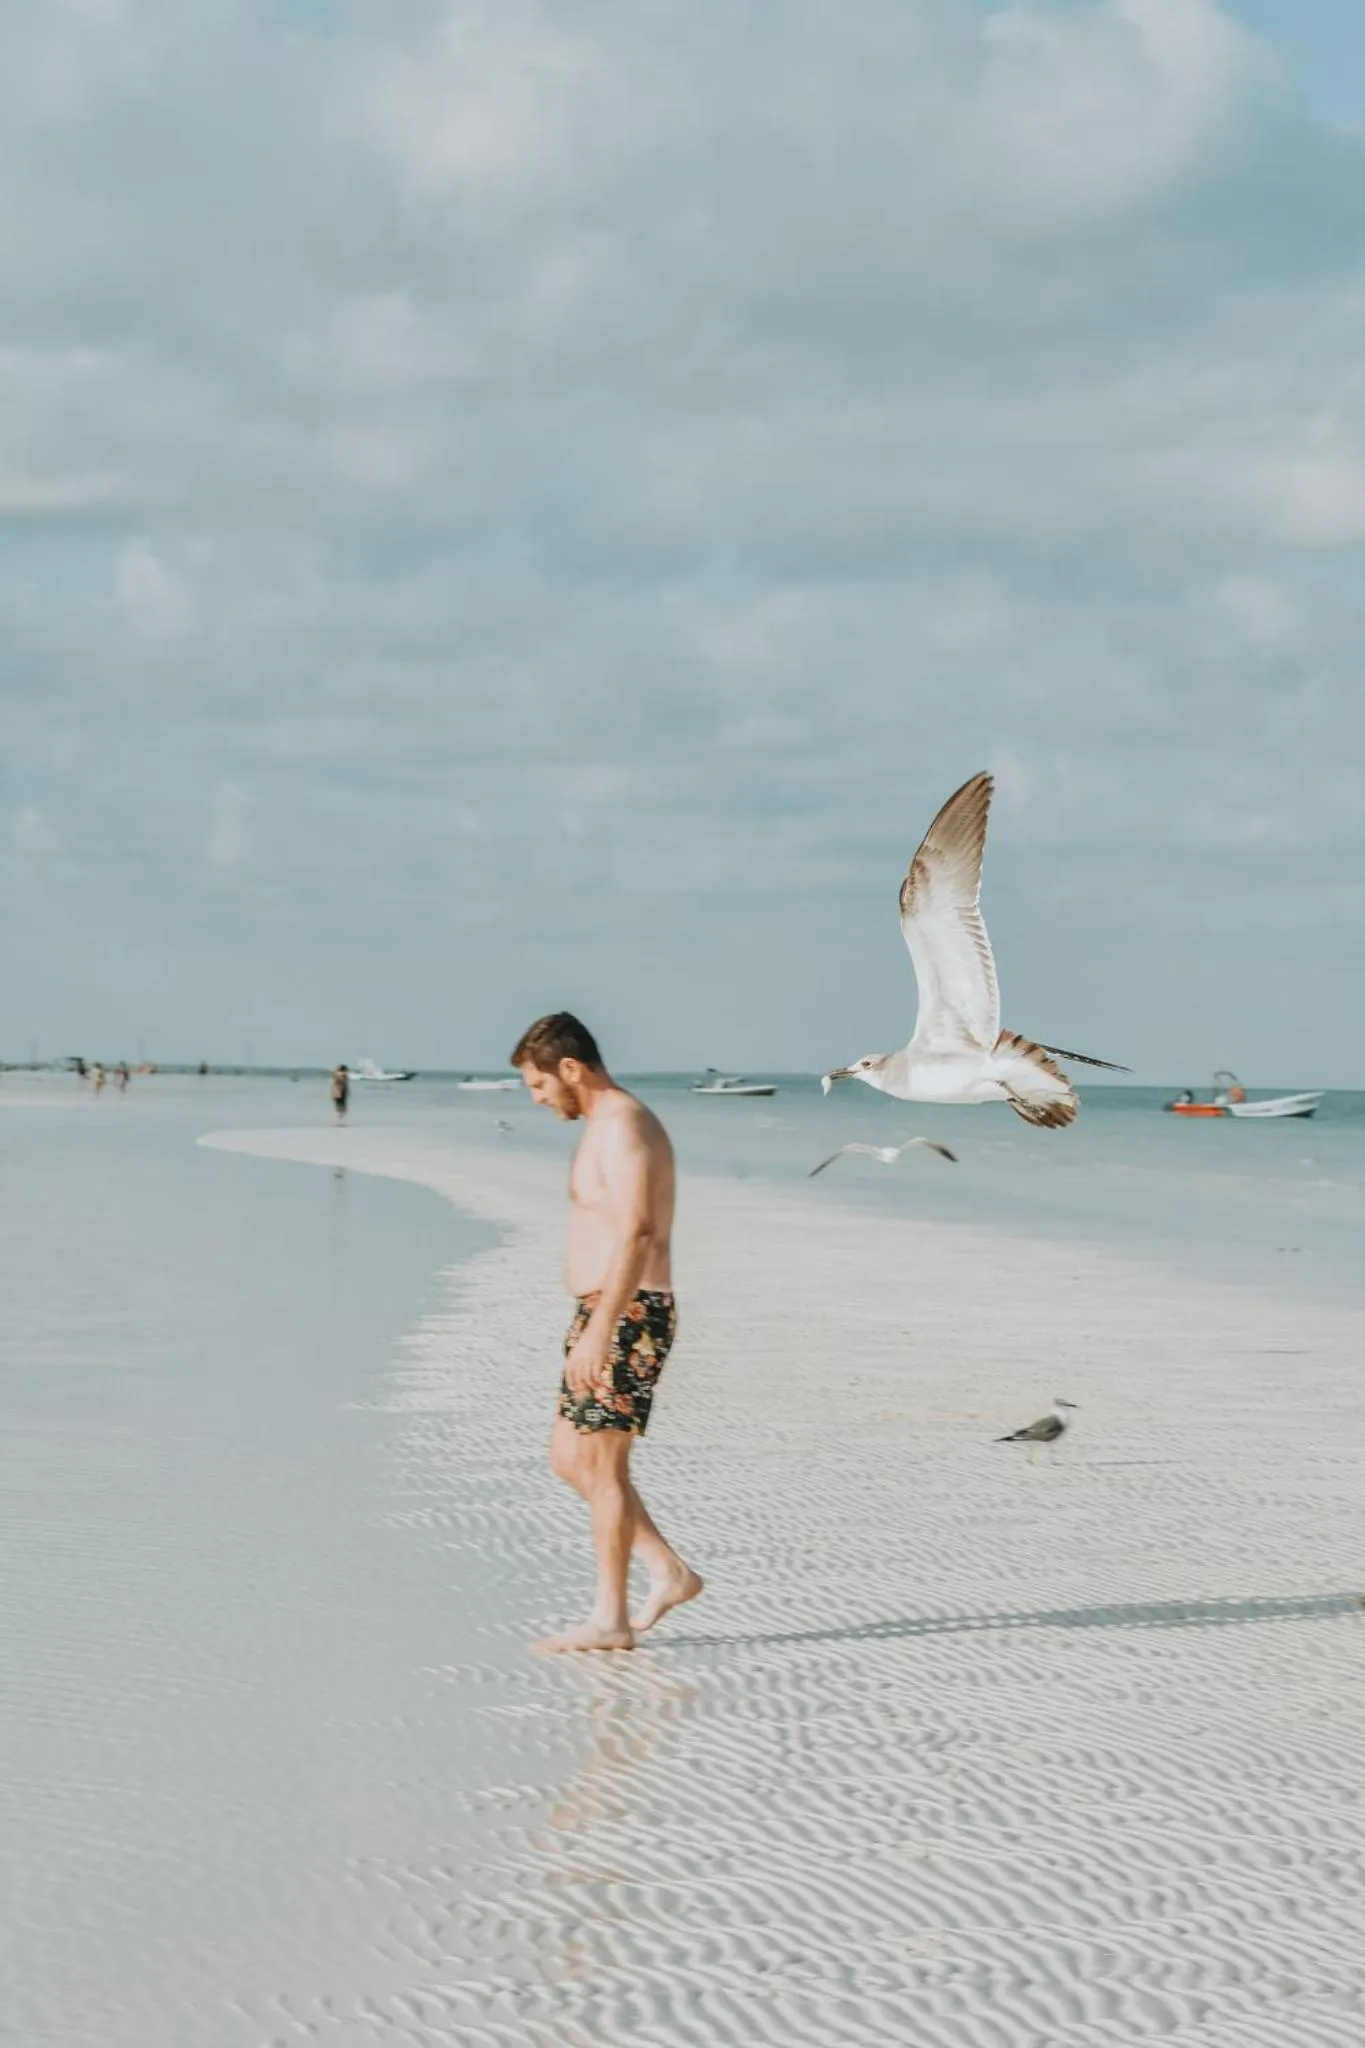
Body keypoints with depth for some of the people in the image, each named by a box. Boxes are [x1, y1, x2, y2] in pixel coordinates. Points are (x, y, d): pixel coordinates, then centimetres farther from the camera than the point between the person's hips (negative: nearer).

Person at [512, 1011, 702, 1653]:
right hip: (610, 1315, 10)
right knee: (569, 1459, 13)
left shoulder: (622, 1125, -15)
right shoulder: (609, 1127, 17)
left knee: (601, 1464, -4)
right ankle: (669, 1574, 15)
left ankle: (609, 1619, 3)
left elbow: (636, 1235, -24)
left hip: (624, 1316, -10)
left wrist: (598, 1331, -27)